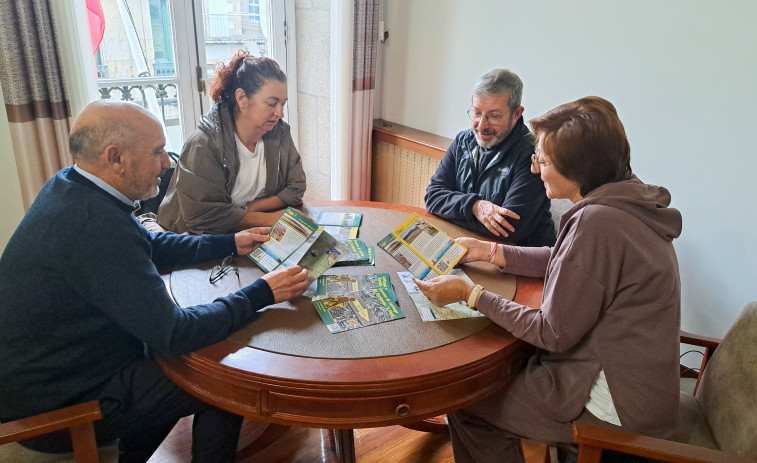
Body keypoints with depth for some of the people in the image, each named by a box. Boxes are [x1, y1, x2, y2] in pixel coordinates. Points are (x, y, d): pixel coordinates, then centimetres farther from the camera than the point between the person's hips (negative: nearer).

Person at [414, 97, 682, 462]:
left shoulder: (597, 222, -29)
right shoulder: (626, 201, 1)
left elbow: (553, 334, -23)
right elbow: (565, 261, 15)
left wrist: (469, 293, -17)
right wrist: (489, 251, 11)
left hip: (619, 405, -9)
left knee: (467, 404, 3)